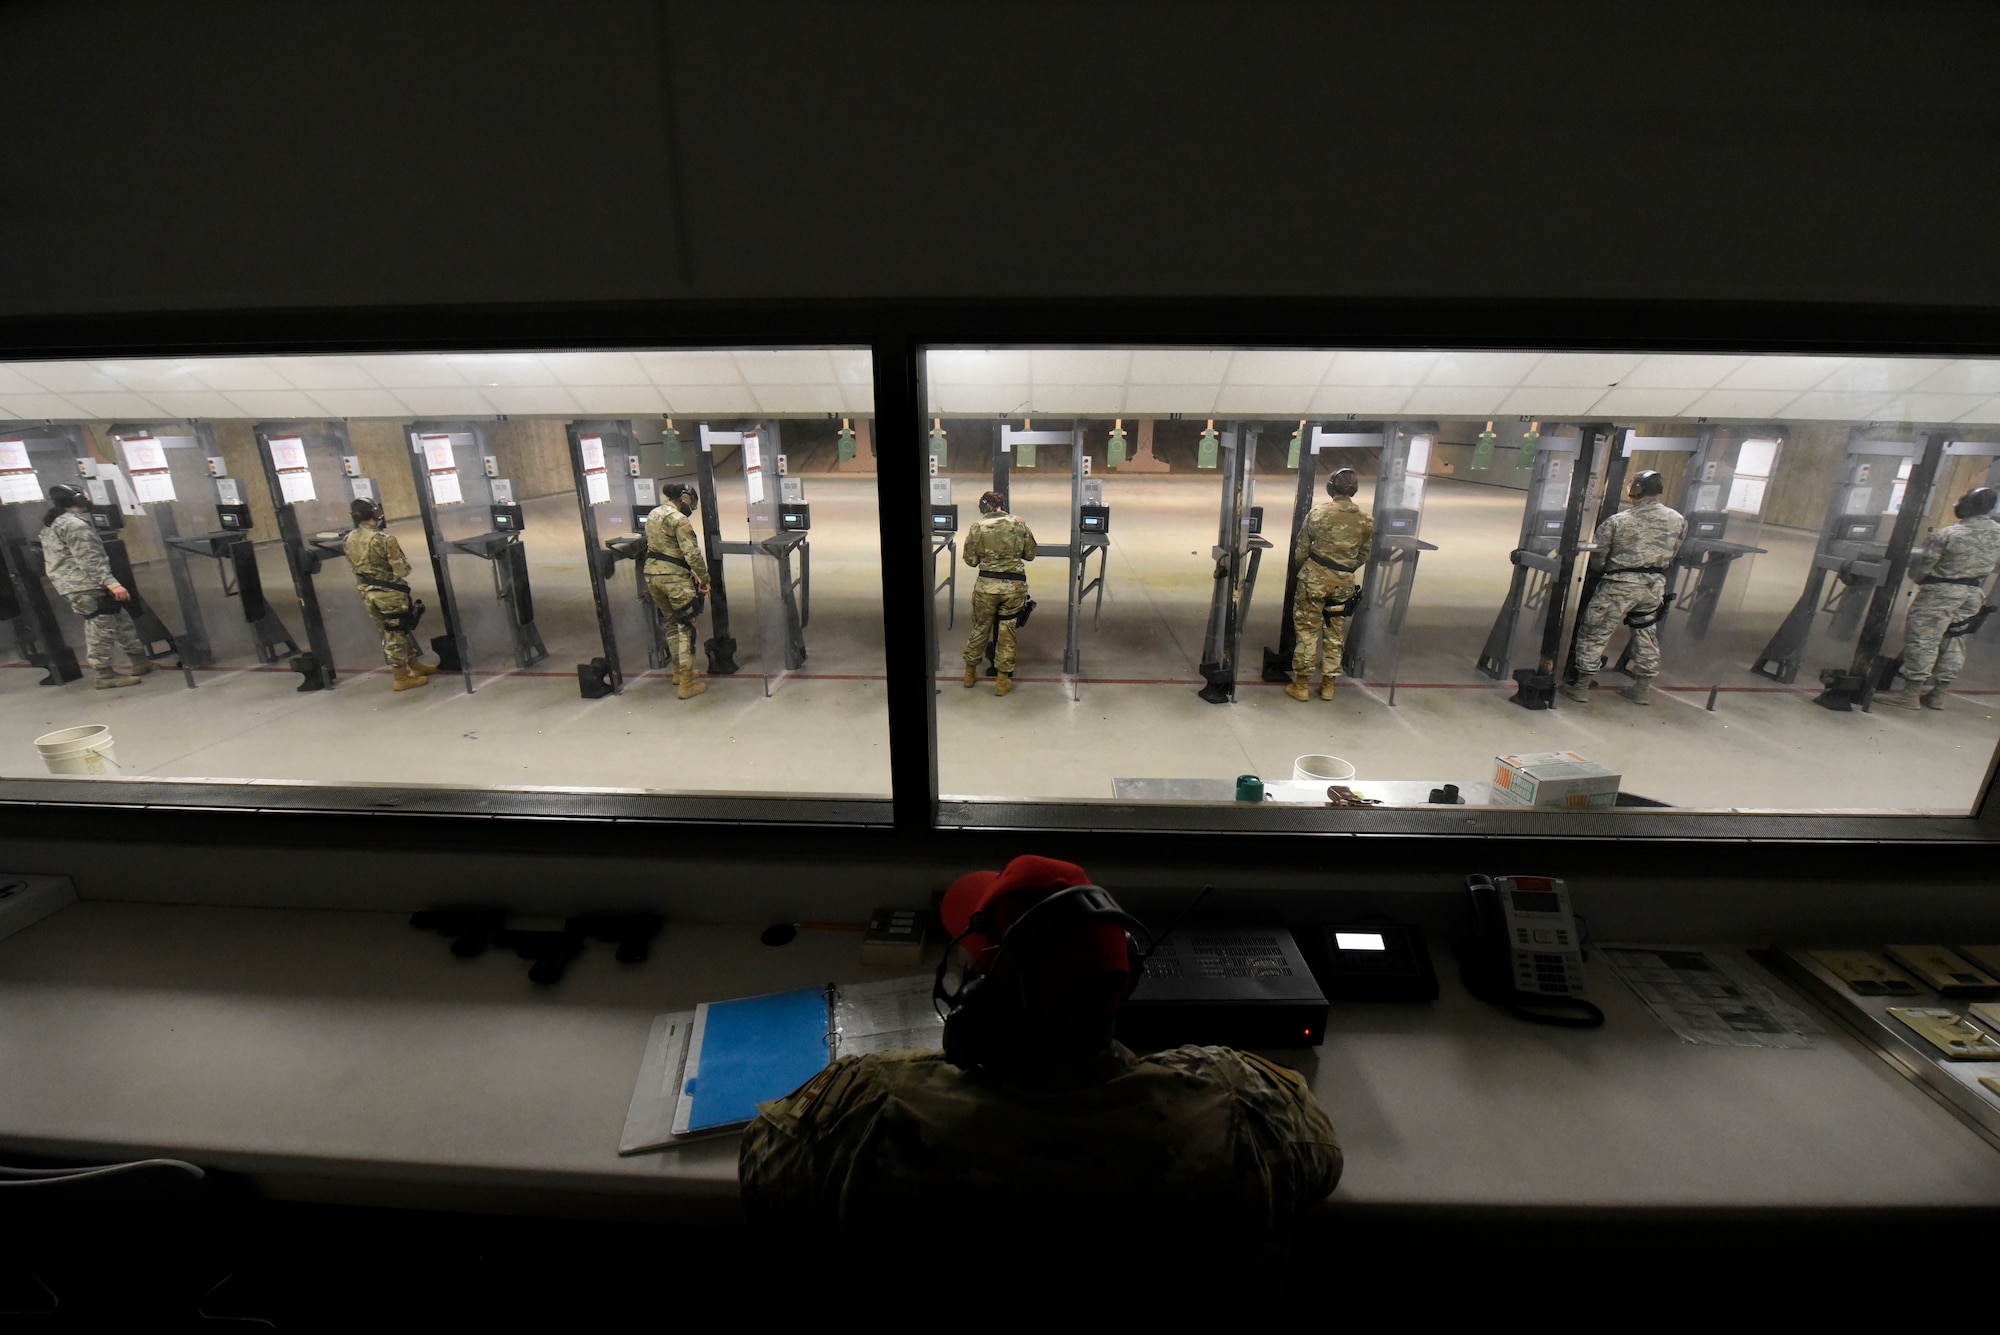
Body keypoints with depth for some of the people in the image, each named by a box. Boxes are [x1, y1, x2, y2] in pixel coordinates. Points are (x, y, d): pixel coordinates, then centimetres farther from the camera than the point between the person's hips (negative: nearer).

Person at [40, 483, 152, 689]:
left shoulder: (51, 525, 20)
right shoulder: (74, 524, -14)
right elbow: (88, 560, -22)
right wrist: (111, 583, -26)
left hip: (71, 585, 11)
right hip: (87, 587, -11)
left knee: (121, 621, 15)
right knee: (101, 630, -7)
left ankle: (139, 661, 18)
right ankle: (105, 674, -4)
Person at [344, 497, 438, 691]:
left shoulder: (350, 539, 3)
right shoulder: (384, 539, -21)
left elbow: (354, 566, 15)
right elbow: (403, 570, -17)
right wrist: (401, 556, 0)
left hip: (367, 594, 7)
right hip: (389, 594, -7)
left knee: (397, 632, 18)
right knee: (396, 635, 2)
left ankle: (416, 666, 31)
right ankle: (402, 679, 10)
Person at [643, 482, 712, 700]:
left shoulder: (653, 515, 14)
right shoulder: (679, 519, -13)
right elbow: (692, 553, -19)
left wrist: (690, 572, 13)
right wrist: (705, 579, -10)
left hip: (652, 574, 8)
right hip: (674, 577, -8)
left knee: (671, 623, 22)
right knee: (685, 627, -1)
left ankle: (679, 671, 34)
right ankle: (686, 684, 0)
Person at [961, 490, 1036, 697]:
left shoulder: (977, 528, -2)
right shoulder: (1019, 525, 0)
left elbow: (971, 560, 2)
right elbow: (1030, 555, 8)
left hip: (986, 585, 0)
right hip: (1014, 586, 0)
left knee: (980, 628, 17)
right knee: (1007, 633, 10)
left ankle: (970, 674, 29)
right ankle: (1002, 680, 16)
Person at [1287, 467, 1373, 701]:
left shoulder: (1318, 513, -8)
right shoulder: (1366, 520, 0)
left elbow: (1301, 550, -2)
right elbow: (1364, 556, 7)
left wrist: (1300, 569, 17)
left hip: (1315, 577, -2)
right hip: (1344, 583, 2)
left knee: (1307, 630, 5)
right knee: (1335, 634, 13)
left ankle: (1301, 684, 9)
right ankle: (1328, 685, 21)